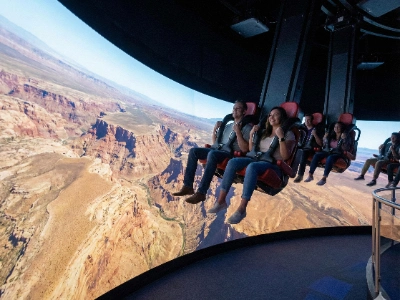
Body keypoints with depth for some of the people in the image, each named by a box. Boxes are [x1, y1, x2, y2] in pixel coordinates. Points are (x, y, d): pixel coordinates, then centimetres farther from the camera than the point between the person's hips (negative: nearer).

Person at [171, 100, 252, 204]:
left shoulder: (247, 128, 3)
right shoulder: (228, 126, 24)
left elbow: (244, 149, -11)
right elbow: (215, 143, 25)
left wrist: (238, 132, -16)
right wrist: (215, 129, 12)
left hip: (233, 154, -7)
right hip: (218, 150, 8)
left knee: (212, 154, -39)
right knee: (193, 151, -12)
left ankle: (201, 192, -38)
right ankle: (188, 186, -15)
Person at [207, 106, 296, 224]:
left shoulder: (288, 134, 7)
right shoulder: (264, 133, 24)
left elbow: (285, 156, -7)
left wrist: (281, 137, -17)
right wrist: (251, 135, 9)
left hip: (274, 165, -6)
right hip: (257, 159, 6)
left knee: (252, 166, -39)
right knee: (233, 162, -23)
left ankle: (242, 209, -37)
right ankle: (221, 201, -23)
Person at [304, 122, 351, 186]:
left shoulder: (345, 137, 1)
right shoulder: (331, 135, 15)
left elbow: (346, 149, -10)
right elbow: (325, 146, 19)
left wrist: (344, 139, -22)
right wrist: (325, 138, 3)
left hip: (338, 154, -5)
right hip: (328, 151, 5)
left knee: (330, 158, -39)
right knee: (316, 155, -24)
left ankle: (324, 178, -40)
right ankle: (310, 175, -27)